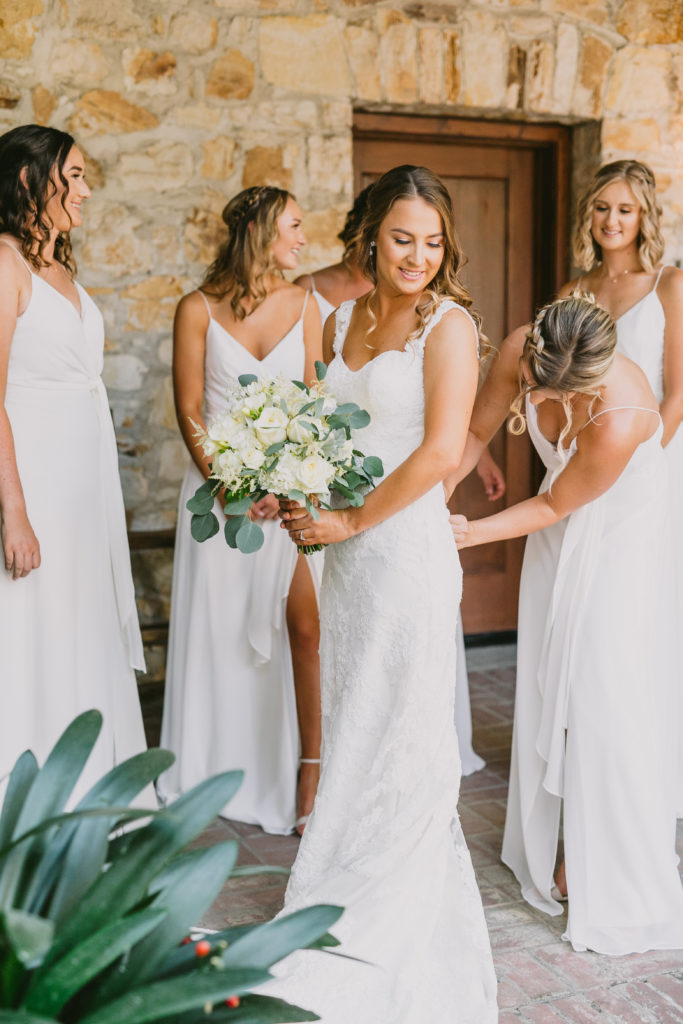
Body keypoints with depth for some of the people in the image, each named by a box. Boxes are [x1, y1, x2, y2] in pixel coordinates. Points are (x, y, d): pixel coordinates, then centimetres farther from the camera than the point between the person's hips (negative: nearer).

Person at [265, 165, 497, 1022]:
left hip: (408, 543, -6)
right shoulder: (342, 320, 11)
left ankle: (383, 929, 21)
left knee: (398, 727, 4)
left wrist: (351, 522, -11)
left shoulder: (449, 324, -9)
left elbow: (440, 450, -17)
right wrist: (297, 492, 2)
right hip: (346, 546, 6)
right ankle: (348, 858, 34)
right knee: (350, 717, 15)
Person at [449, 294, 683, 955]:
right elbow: (475, 432, -5)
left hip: (620, 543, -6)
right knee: (547, 695, 9)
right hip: (559, 538, 6)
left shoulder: (620, 418, -38)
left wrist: (471, 532, -17)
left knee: (606, 706, -6)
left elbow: (555, 505, -22)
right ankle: (560, 854, 27)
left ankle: (621, 892, 9)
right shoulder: (523, 351, -22)